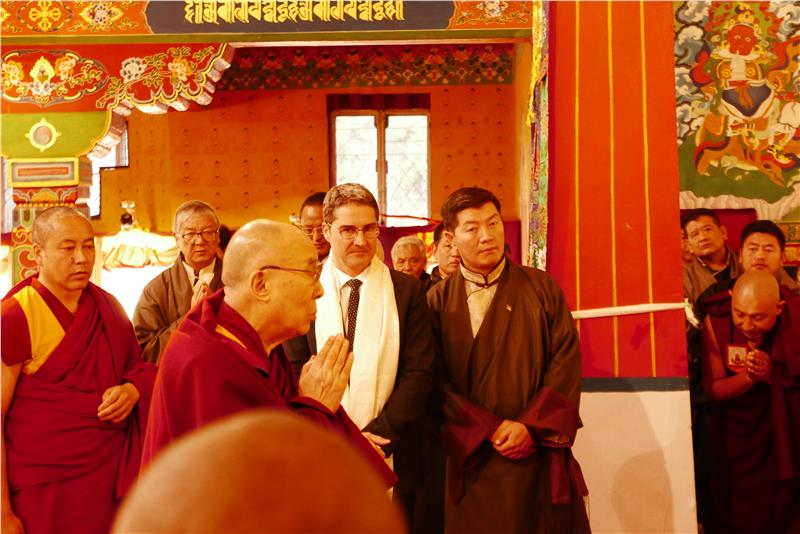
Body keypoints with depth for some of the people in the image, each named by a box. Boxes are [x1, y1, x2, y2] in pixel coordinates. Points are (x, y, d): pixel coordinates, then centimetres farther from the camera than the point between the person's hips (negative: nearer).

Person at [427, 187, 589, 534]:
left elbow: (567, 359, -1)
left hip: (540, 455, 1)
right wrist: (490, 429, -12)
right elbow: (437, 380, -3)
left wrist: (532, 426, -11)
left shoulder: (542, 288, 6)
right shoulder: (439, 300, 3)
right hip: (474, 460, -1)